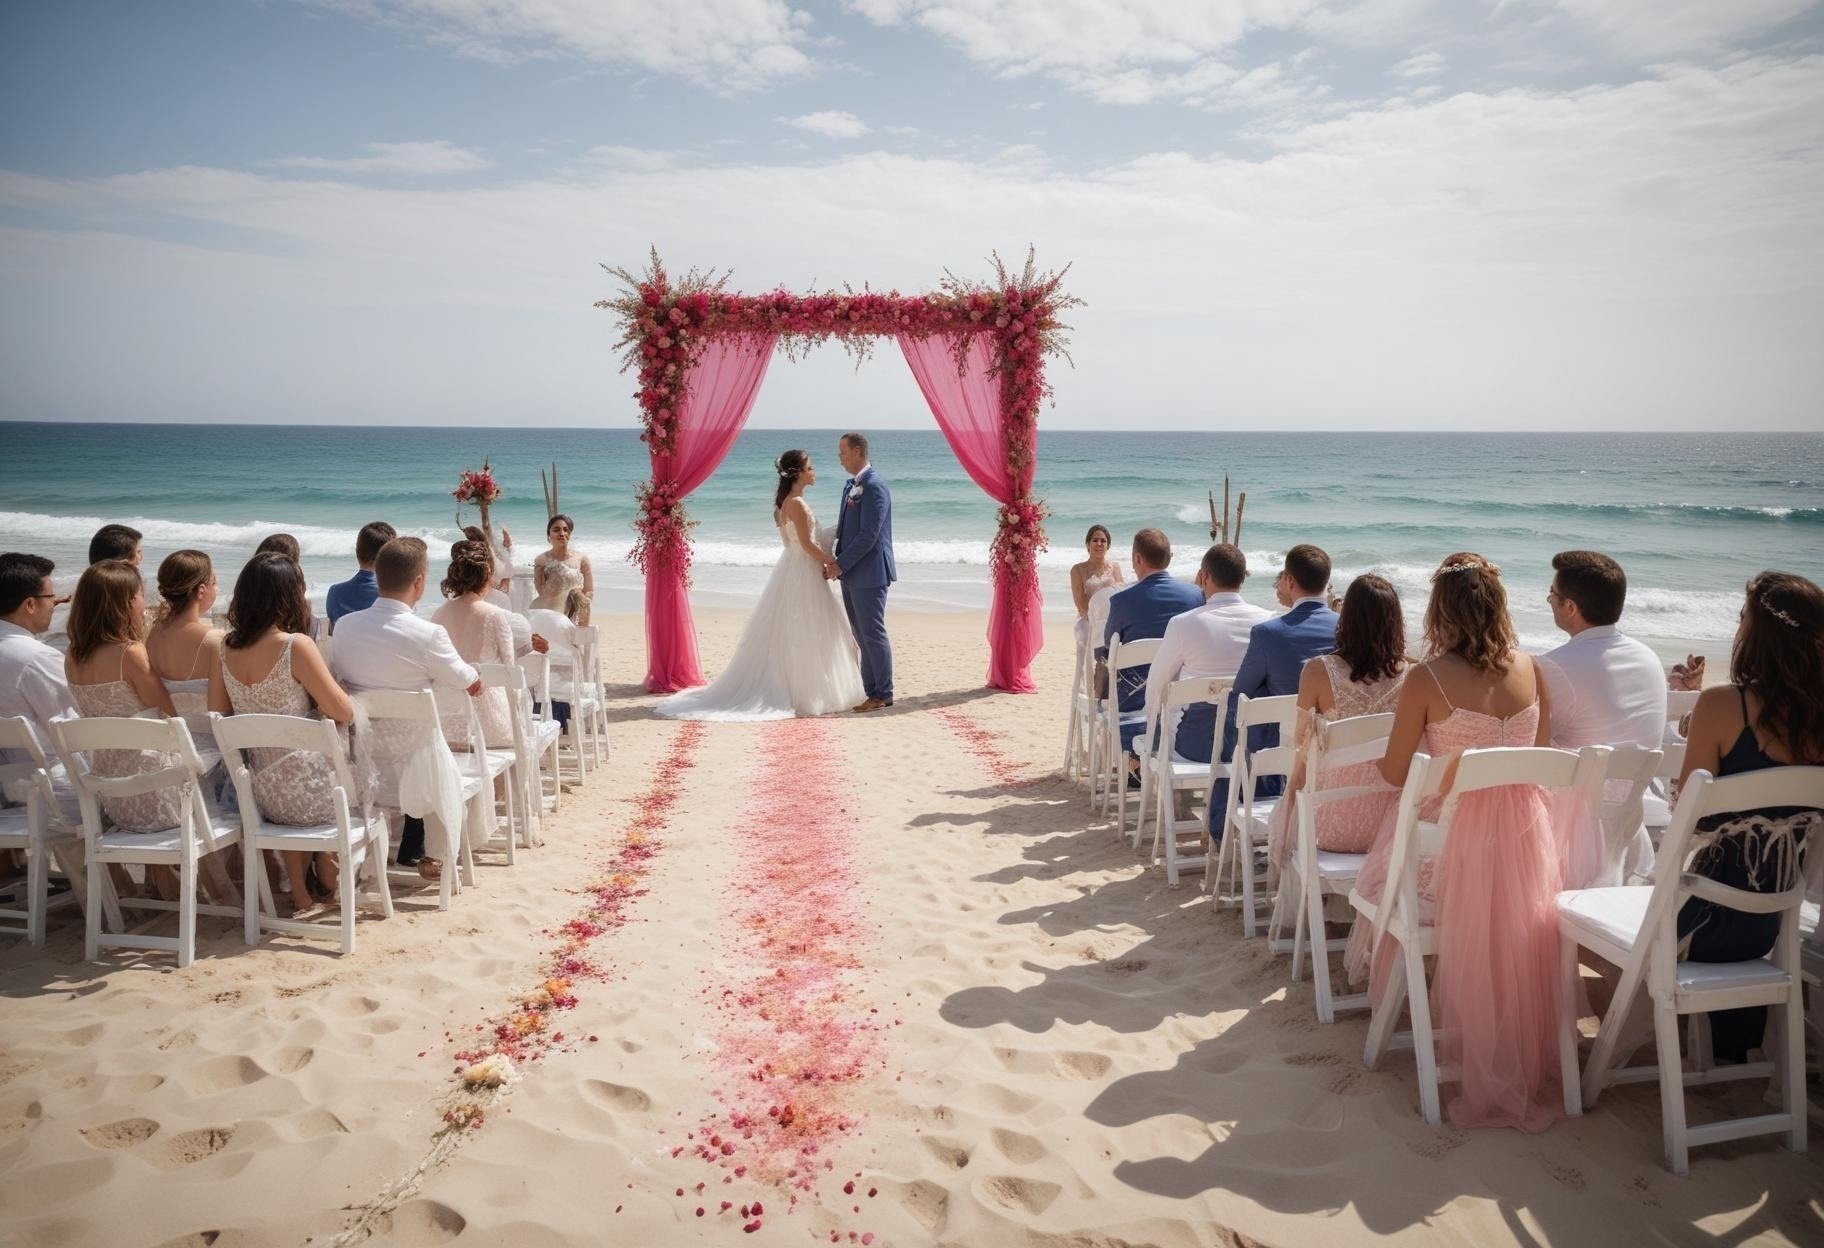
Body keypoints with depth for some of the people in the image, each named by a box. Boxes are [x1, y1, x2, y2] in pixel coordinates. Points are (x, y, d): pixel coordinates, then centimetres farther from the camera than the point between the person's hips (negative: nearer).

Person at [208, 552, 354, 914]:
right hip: (309, 793, -5)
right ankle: (327, 875, 40)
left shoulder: (225, 649, 0)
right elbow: (344, 713, -15)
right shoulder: (296, 645, -19)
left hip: (262, 797, 5)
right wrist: (321, 690, 4)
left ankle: (300, 892, 35)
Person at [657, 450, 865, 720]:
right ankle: (805, 696, 3)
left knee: (784, 637, 11)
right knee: (803, 637, -3)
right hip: (801, 573, -9)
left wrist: (822, 564, 9)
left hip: (796, 569, 10)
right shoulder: (796, 503, -17)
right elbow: (807, 544, -18)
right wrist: (832, 563, -8)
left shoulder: (788, 501, 12)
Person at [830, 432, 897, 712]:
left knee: (873, 634, -3)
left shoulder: (874, 486, -15)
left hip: (869, 573, -9)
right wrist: (837, 561, 7)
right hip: (852, 574, 9)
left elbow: (868, 535, -20)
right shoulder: (850, 485, 15)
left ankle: (883, 694, 5)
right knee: (862, 636, 12)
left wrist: (841, 565, -16)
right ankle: (871, 691, 20)